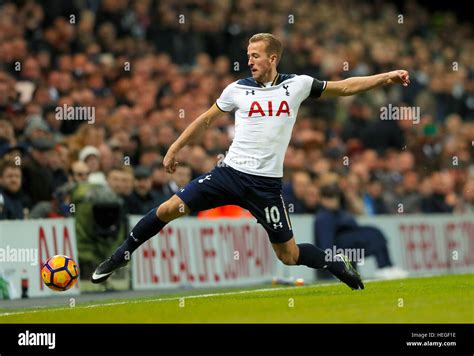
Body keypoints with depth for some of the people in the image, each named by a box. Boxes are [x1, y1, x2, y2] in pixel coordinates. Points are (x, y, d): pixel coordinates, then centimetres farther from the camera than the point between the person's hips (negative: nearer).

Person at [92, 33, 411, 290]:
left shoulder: (297, 85, 0)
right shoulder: (238, 89, 2)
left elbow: (344, 87, 5)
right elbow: (206, 120, 14)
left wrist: (386, 77, -3)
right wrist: (174, 149, 15)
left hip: (266, 184, -1)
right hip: (231, 172, 1)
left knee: (289, 255, -1)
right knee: (169, 209, -10)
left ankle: (338, 264, 27)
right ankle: (121, 256, 8)